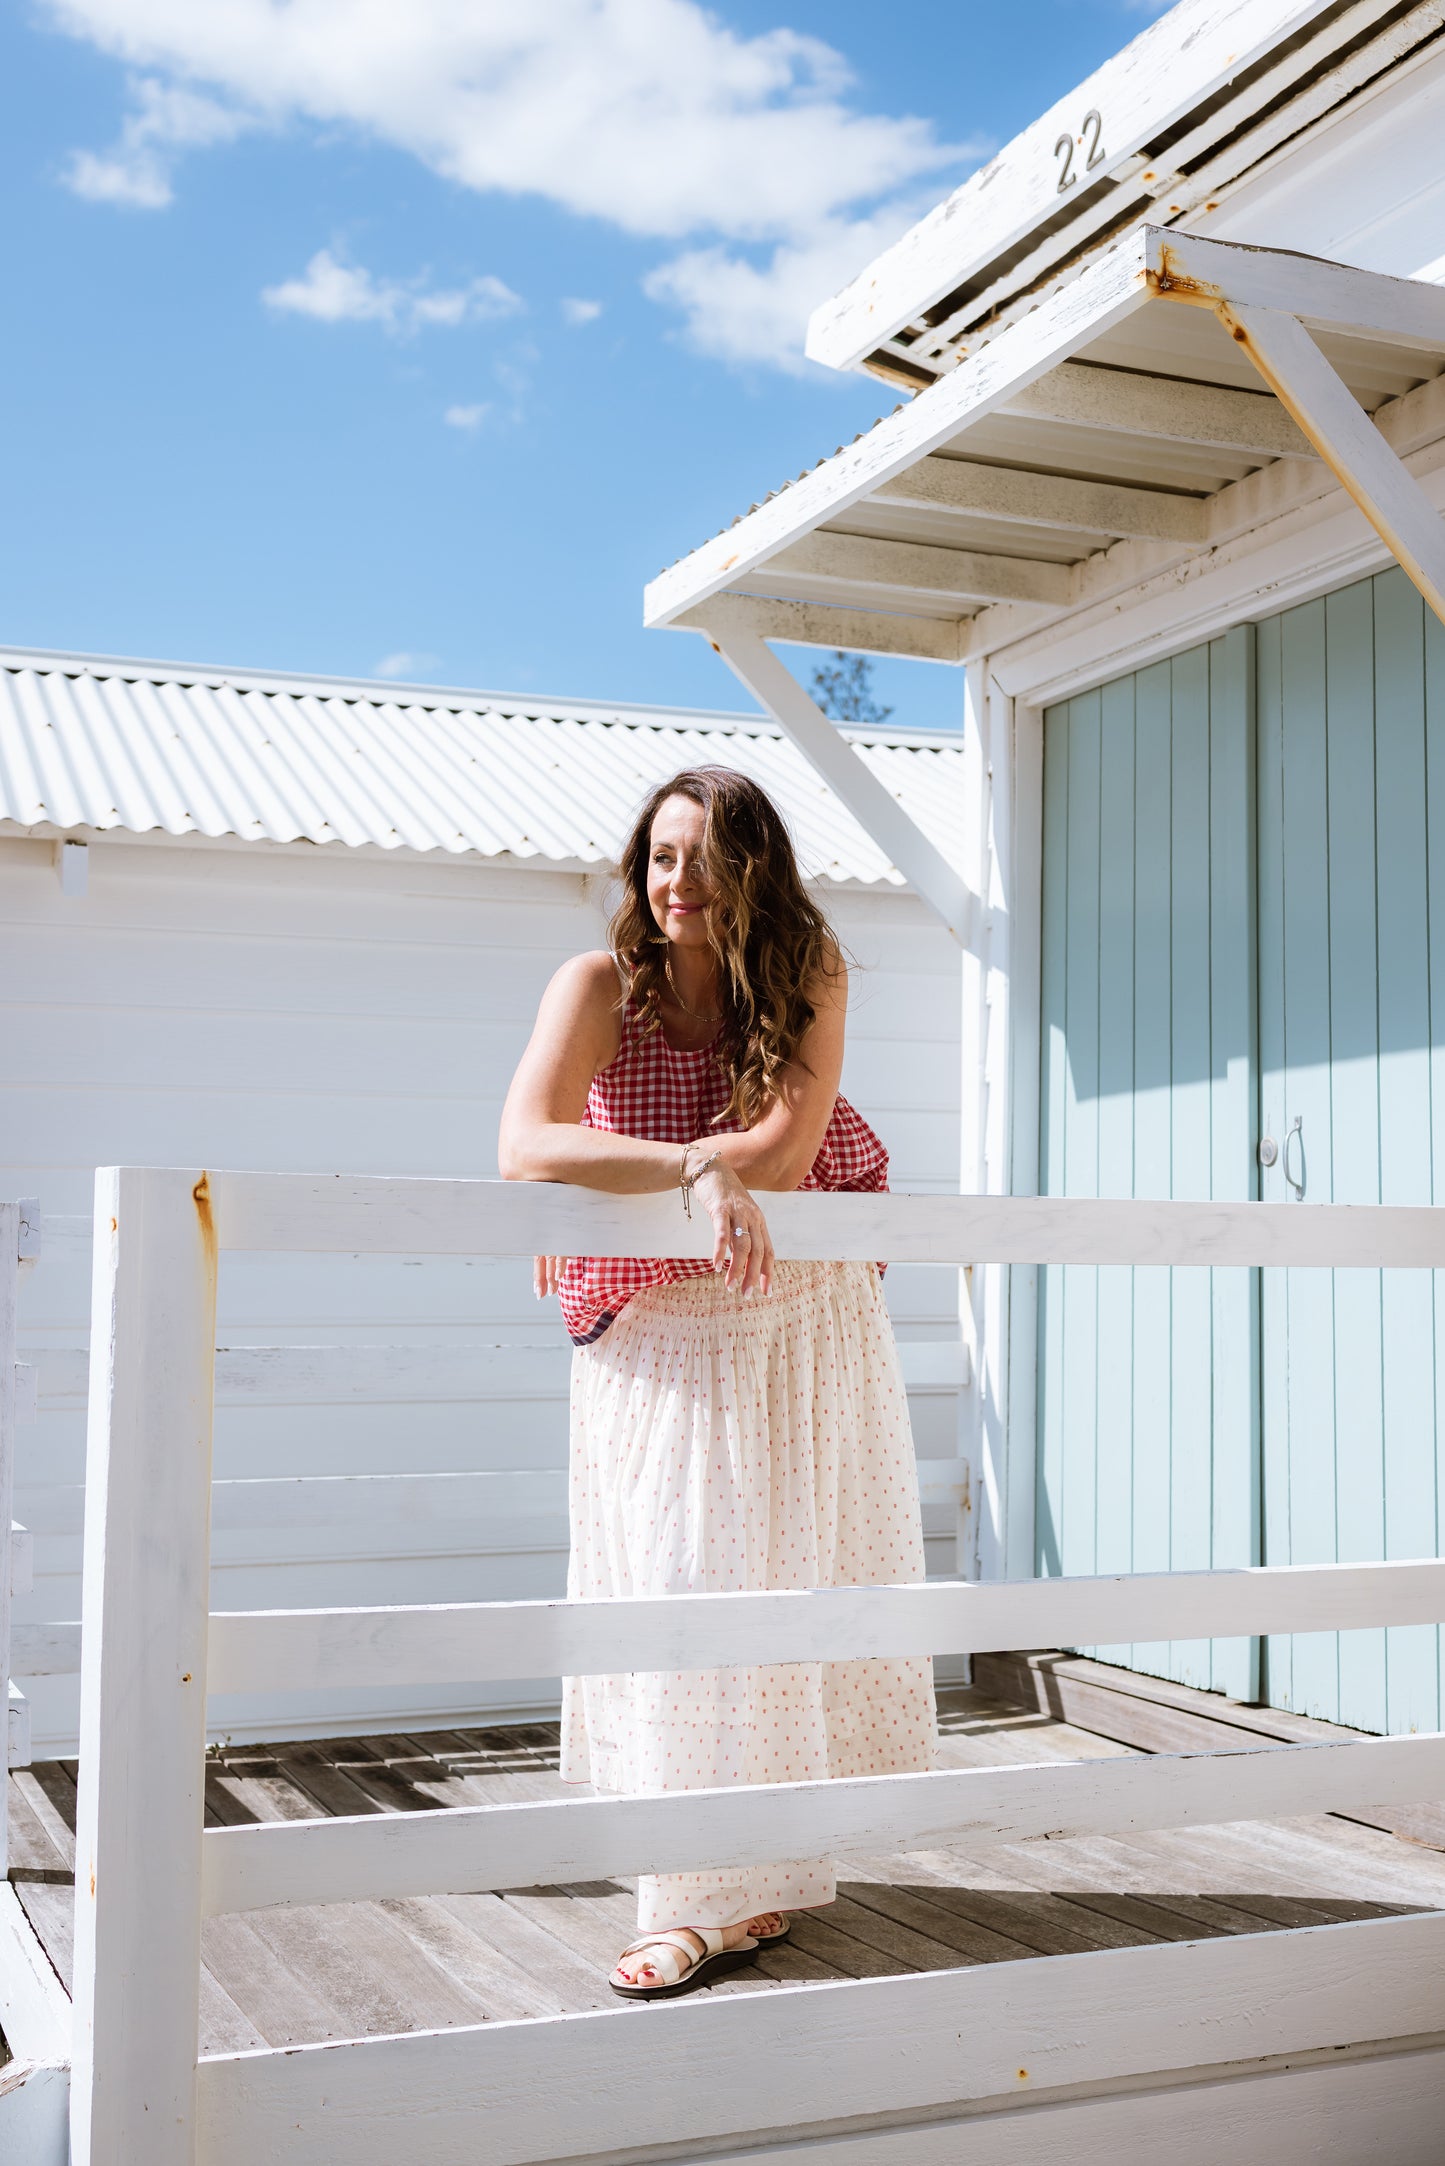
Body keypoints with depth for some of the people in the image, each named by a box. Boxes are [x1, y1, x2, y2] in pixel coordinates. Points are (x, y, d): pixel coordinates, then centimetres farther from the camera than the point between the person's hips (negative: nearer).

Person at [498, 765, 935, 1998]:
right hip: (660, 1337, -1)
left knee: (790, 1584, 9)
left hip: (802, 1327, 2)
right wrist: (700, 1169, -34)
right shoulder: (602, 984, -10)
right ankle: (703, 1900, 7)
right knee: (674, 1594, -3)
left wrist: (615, 1169, -18)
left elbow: (784, 1148, -18)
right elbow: (526, 1147, -26)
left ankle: (770, 1869, 25)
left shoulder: (810, 977, -6)